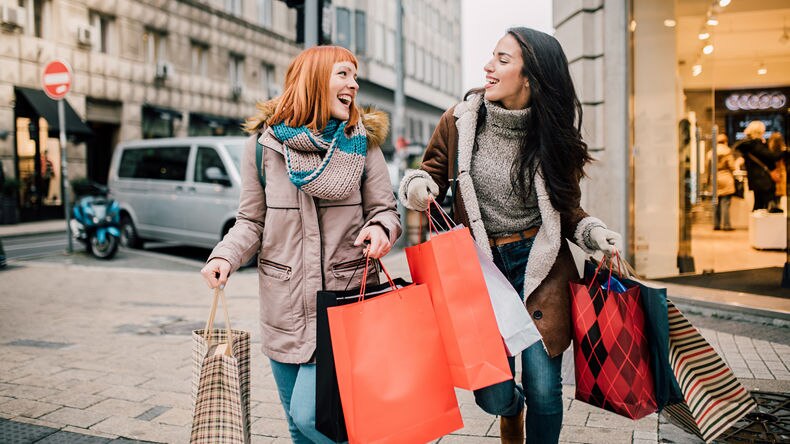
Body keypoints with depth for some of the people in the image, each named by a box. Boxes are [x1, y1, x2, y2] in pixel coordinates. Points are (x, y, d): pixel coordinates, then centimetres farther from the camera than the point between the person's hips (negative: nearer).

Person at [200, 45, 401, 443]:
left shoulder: (361, 141, 2)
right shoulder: (264, 143, 2)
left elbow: (385, 210, 4)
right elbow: (251, 221, 6)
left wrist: (380, 229, -19)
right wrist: (225, 256, -12)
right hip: (284, 307, 2)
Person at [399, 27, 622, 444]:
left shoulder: (553, 133, -2)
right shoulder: (460, 121, -3)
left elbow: (565, 208, 7)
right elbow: (431, 172, 7)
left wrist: (594, 233, -12)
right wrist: (418, 187, -16)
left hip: (540, 265, 0)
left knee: (543, 389, -1)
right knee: (494, 396, -1)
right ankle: (511, 408, 38)